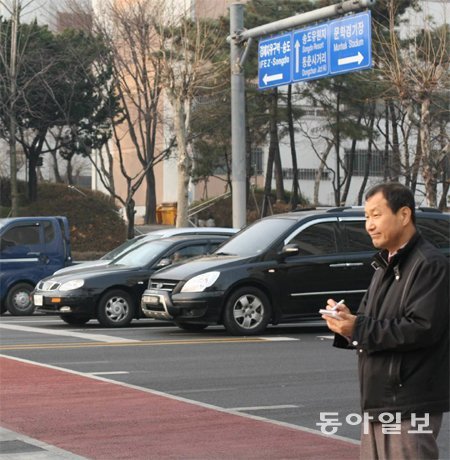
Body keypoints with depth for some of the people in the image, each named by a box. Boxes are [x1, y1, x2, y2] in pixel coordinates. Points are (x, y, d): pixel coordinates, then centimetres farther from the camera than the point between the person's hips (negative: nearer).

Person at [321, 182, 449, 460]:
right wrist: (348, 322, -1)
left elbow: (424, 327, -22)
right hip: (378, 402, 10)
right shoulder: (385, 265, 19)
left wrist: (359, 329, -18)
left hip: (411, 405, -10)